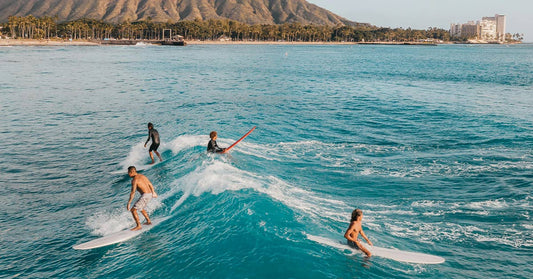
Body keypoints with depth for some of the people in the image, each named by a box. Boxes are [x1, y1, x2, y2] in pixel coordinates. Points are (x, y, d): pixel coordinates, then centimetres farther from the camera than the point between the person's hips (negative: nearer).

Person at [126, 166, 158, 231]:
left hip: (145, 195, -9)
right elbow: (150, 184, 22)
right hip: (150, 194, 9)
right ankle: (148, 221, 40)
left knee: (133, 210, -6)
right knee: (141, 208, 31)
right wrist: (153, 192, 36)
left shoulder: (134, 180, -13)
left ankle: (138, 226, -7)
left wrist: (129, 203, -18)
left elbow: (133, 192, -20)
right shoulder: (142, 176, 13)